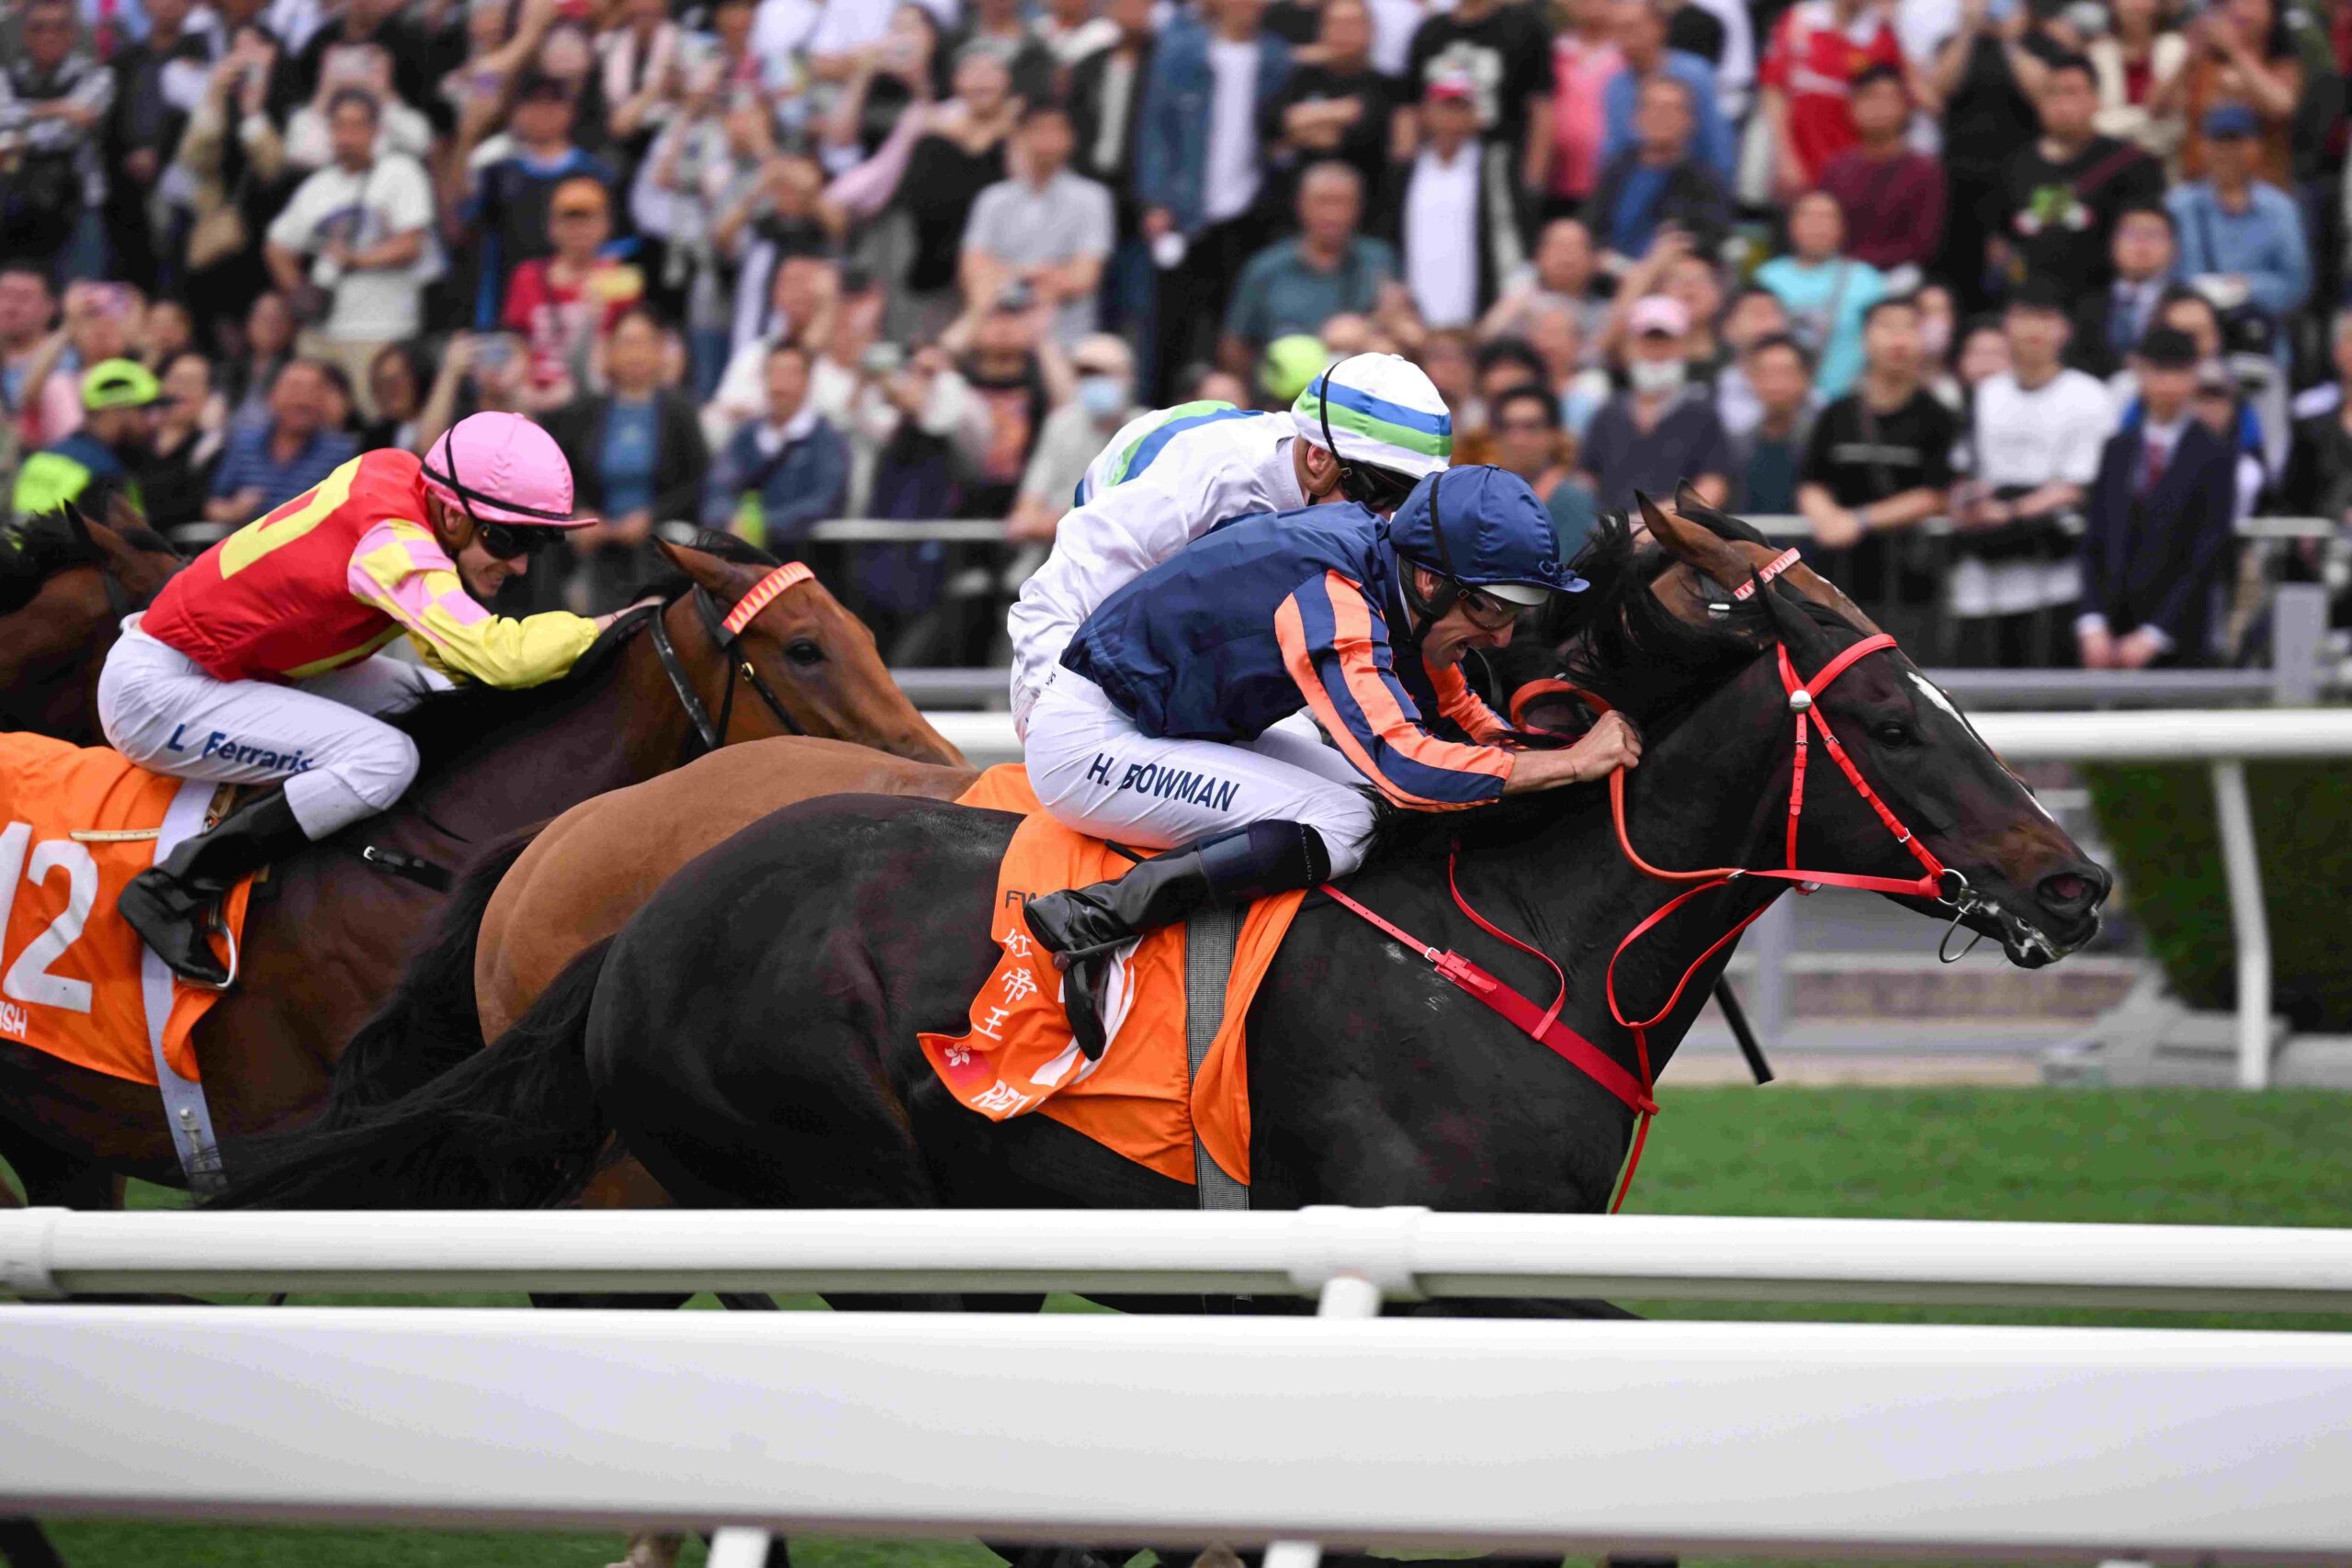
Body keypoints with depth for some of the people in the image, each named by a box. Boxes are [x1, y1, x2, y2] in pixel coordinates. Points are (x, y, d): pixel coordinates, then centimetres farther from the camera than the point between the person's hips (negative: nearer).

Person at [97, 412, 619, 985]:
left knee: (425, 696, 8)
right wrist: (610, 627, -21)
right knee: (385, 759, -22)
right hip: (156, 691, -10)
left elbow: (451, 653, 13)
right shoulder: (394, 545, -26)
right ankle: (172, 891, -16)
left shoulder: (395, 472, 1)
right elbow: (500, 656, -37)